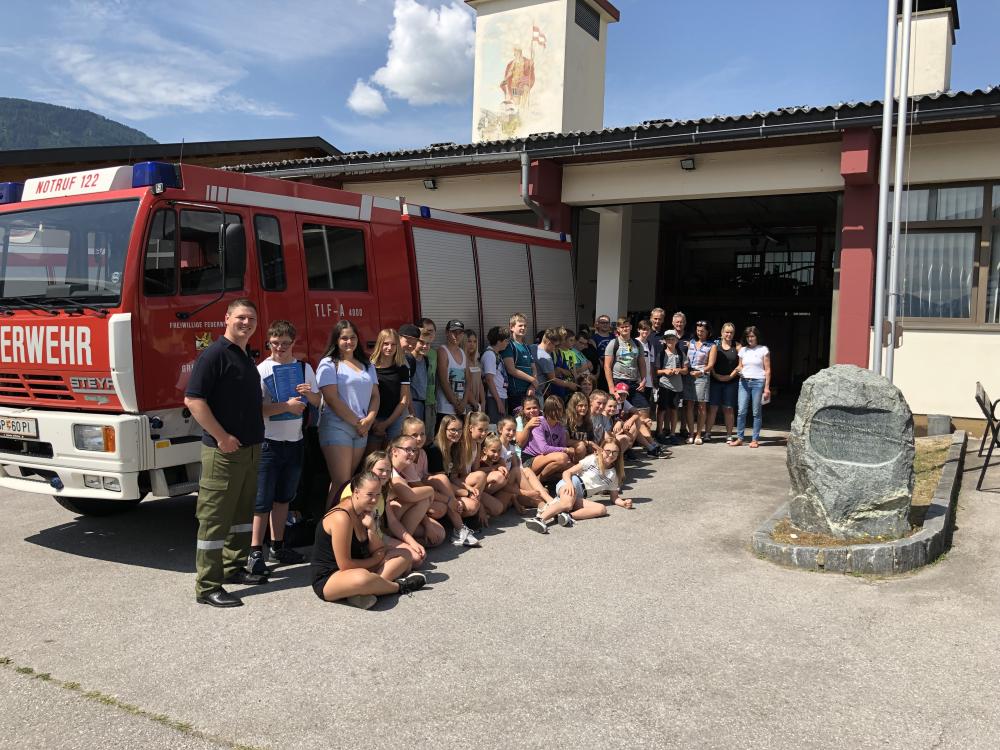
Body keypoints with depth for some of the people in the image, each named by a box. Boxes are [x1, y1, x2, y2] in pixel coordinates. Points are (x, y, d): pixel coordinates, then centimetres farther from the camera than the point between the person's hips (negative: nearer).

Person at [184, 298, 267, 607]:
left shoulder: (247, 358, 15)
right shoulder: (214, 354, -12)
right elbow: (193, 399, -19)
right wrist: (221, 436, -20)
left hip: (250, 449, 9)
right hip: (223, 450, -9)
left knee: (243, 513, 17)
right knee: (215, 518, -4)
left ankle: (234, 567, 29)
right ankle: (207, 587, 1)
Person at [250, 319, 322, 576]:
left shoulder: (304, 368, 7)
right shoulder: (261, 370, -8)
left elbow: (318, 402, 12)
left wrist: (309, 393, -10)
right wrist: (286, 405, -24)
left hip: (295, 441, 5)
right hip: (269, 442, -5)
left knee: (283, 497, 14)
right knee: (263, 501, -4)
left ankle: (277, 547, 23)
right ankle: (255, 552, 2)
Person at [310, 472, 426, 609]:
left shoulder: (364, 512, 6)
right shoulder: (342, 518, -23)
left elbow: (378, 551, 5)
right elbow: (345, 565, -23)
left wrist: (371, 528, -14)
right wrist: (375, 561, -6)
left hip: (356, 569, 10)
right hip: (327, 580, -10)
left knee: (404, 554, 5)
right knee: (362, 577, -43)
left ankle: (368, 591, -18)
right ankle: (399, 586, -11)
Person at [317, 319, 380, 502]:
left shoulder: (367, 366, 16)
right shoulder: (329, 364, -3)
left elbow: (375, 396, 13)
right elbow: (332, 399, -11)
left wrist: (369, 420, -5)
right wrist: (356, 422, -9)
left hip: (362, 429, 6)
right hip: (337, 427, -6)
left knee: (349, 481, 9)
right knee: (342, 483, -10)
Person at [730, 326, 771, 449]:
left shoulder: (763, 350, 2)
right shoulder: (743, 350, 13)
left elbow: (767, 370, 1)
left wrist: (767, 387, -5)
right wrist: (739, 372, -4)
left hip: (758, 382, -3)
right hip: (744, 382, 3)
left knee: (756, 412, 0)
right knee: (741, 411, -2)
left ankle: (755, 439, 5)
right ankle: (739, 438, 3)